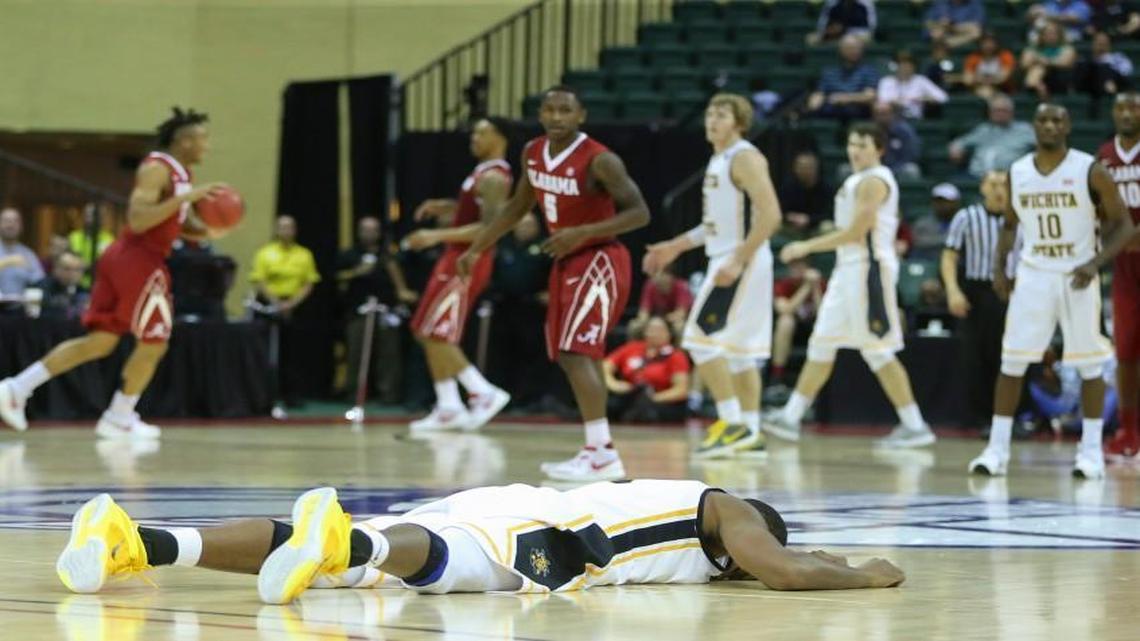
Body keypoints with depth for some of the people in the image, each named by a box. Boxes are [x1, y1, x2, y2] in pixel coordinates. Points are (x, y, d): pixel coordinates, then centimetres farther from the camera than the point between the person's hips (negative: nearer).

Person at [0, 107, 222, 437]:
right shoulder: (156, 169, -14)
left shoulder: (180, 174, 17)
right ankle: (119, 418, 9)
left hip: (124, 260, 10)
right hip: (139, 261, -10)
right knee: (153, 343, 1)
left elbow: (182, 223, 27)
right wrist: (185, 197, -28)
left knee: (100, 341, 9)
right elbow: (137, 221, -25)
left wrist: (211, 228, 6)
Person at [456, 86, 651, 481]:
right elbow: (519, 206, 19)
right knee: (569, 355, 11)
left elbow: (640, 213, -21)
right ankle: (601, 452, 18)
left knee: (575, 352, -20)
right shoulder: (533, 153, 3)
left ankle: (601, 454, -22)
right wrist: (477, 248, 16)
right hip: (566, 261, 9)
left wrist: (582, 232, -30)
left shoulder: (599, 161, -20)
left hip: (599, 260, -9)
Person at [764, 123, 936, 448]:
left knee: (877, 351, -8)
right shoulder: (857, 181, 17)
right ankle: (791, 418, 14)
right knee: (821, 344, 10)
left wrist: (808, 247, -15)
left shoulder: (873, 181, -13)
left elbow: (856, 233, -19)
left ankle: (915, 427, -4)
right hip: (849, 269, 10)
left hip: (868, 270, -10)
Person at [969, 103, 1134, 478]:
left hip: (1077, 278, -3)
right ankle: (997, 450, 3)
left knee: (1089, 364, 1)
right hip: (1033, 276, 3)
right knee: (1012, 362, -1)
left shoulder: (1091, 171, -8)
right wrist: (999, 267, 3)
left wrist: (1096, 263, -19)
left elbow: (1123, 225, -5)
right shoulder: (1017, 173, 3)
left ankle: (1091, 450, 10)